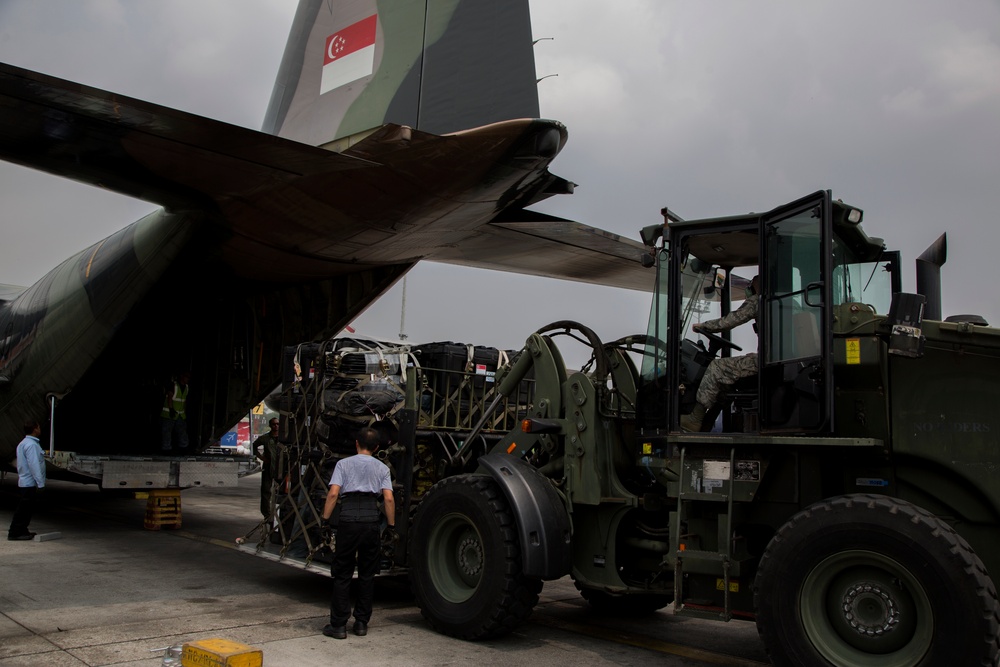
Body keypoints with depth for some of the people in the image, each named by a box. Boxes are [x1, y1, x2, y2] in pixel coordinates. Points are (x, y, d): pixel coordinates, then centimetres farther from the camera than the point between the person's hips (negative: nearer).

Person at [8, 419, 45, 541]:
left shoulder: (23, 443, 15)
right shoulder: (31, 445, -18)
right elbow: (34, 465, -22)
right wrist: (40, 483, -21)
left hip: (24, 482, 10)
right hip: (30, 484, -10)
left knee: (26, 509, 16)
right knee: (24, 509, -4)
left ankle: (21, 531, 21)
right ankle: (15, 532, 1)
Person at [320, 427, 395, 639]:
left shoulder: (344, 464, 7)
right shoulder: (382, 468, 11)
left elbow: (333, 494, -5)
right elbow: (389, 499, 1)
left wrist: (325, 519, 0)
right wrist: (391, 526, 7)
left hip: (349, 520, -2)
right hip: (371, 520, 2)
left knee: (342, 574, 5)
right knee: (367, 574, 12)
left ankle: (338, 624, 6)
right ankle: (362, 623, 17)